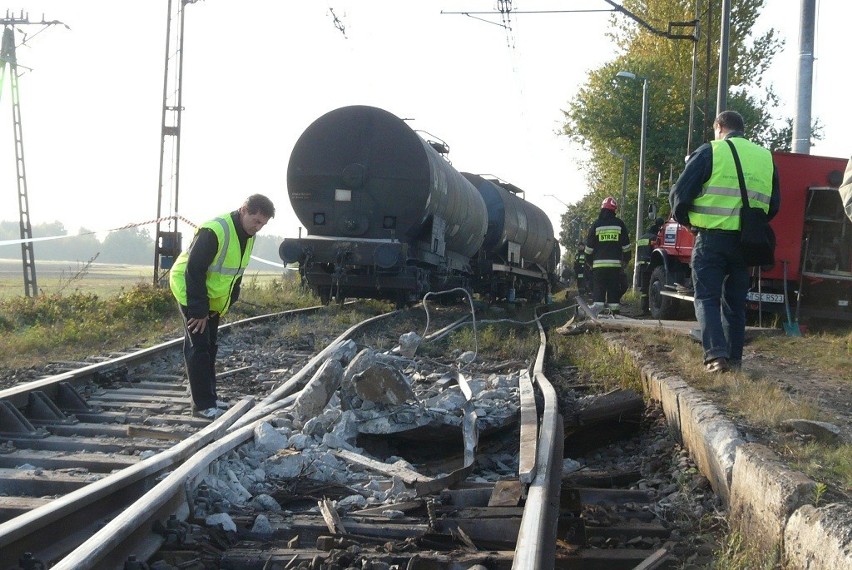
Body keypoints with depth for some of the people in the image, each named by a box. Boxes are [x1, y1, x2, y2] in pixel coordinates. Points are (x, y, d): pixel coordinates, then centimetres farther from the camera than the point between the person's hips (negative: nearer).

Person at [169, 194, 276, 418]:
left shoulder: (247, 235, 0)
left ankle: (209, 397, 20)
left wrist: (228, 302, 4)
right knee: (198, 346, -8)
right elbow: (194, 271, -28)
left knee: (210, 347, 12)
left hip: (213, 297, 9)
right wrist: (198, 310, -25)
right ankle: (203, 404, -6)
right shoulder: (214, 231, -29)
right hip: (191, 292, -9)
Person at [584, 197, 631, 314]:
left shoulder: (596, 224, 2)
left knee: (598, 287, 0)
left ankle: (597, 307, -11)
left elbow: (589, 246, 5)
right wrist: (626, 260, 17)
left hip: (599, 263, -1)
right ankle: (615, 310, 2)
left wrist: (589, 260, 16)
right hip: (616, 263, 1)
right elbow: (626, 245, 7)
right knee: (614, 287, 4)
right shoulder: (619, 224, 5)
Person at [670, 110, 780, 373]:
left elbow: (680, 194, -5)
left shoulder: (709, 152, -4)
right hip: (746, 242, 4)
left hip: (712, 239, -4)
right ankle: (734, 358, 16)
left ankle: (716, 354, -14)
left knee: (707, 298, 0)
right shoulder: (766, 158, 12)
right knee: (735, 301, 15)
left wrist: (686, 220, 13)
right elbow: (773, 204, 17)